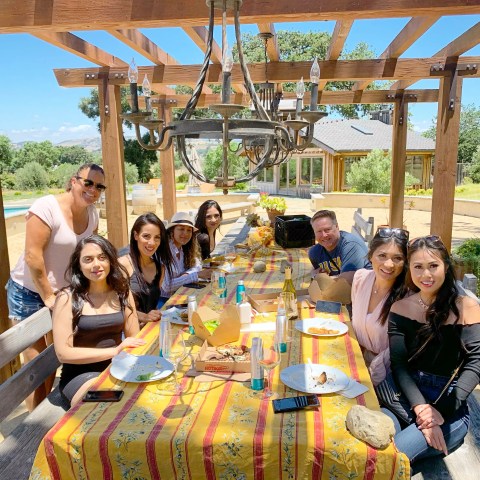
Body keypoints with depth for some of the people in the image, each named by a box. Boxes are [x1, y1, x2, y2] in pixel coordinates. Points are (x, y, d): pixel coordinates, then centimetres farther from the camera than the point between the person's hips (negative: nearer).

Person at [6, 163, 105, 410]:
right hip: (29, 293, -6)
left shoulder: (92, 213, -1)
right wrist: (48, 297, -17)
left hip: (64, 293, 7)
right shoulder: (46, 208, -21)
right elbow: (32, 256, -23)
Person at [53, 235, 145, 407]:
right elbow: (63, 353, -12)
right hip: (81, 375, -4)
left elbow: (134, 337, 6)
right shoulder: (67, 298, -9)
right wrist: (114, 351, -19)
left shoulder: (122, 292, 4)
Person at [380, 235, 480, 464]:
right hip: (406, 397, 2)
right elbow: (398, 364, -4)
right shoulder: (400, 308, 2)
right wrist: (420, 407, -19)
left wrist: (442, 411, -19)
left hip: (450, 408, -2)